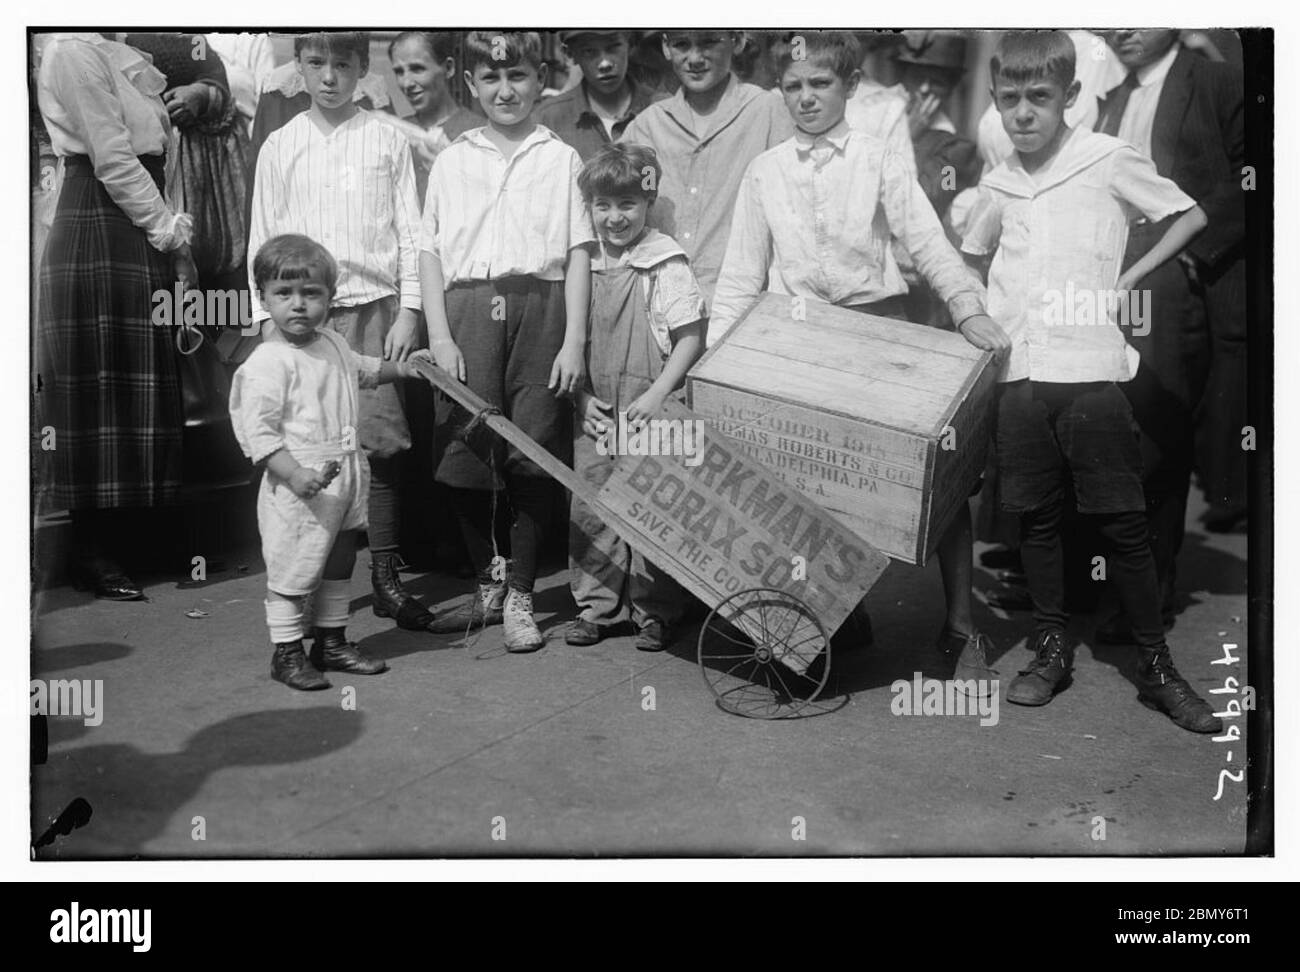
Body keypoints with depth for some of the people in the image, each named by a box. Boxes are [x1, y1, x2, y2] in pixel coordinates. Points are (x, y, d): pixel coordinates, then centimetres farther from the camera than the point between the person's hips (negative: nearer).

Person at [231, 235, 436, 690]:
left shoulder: (332, 342, 9)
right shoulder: (267, 363, -17)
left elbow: (362, 369, 32)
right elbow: (258, 432, -21)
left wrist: (402, 367, 22)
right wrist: (295, 474, -29)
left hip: (345, 478, 8)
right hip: (298, 490, -8)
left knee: (339, 563, 17)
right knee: (293, 569, 0)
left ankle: (331, 642, 32)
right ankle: (286, 652, 16)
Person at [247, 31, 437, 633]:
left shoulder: (387, 141, 6)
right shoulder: (280, 147, 10)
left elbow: (410, 233, 4)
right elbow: (262, 239, 11)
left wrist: (408, 312, -3)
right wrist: (267, 318, 3)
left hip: (374, 305, -1)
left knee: (381, 442, -5)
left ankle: (386, 577, 5)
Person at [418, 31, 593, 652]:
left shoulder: (561, 159, 10)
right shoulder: (452, 161, 15)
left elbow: (578, 253, 5)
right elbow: (431, 251, 11)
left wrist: (574, 340, -4)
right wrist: (439, 336, 0)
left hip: (539, 306, -1)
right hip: (467, 309, 2)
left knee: (533, 458, -2)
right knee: (464, 455, 0)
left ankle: (520, 595, 11)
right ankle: (487, 583, 20)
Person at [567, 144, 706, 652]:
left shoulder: (666, 264, -6)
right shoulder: (584, 267, 7)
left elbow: (691, 336, -7)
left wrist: (657, 394, -15)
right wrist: (583, 398, 1)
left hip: (649, 413, -4)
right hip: (594, 414, 5)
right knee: (589, 509, 7)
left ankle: (655, 611, 13)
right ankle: (596, 605, 19)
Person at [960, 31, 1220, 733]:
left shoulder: (1108, 161, 0)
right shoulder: (997, 186, 11)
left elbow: (1192, 216, 6)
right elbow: (970, 258, 28)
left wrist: (1127, 280, -2)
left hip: (1091, 370, -4)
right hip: (1019, 377, 4)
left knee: (1122, 524, 0)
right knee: (1036, 519, 8)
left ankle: (1155, 668, 11)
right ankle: (1052, 653, 22)